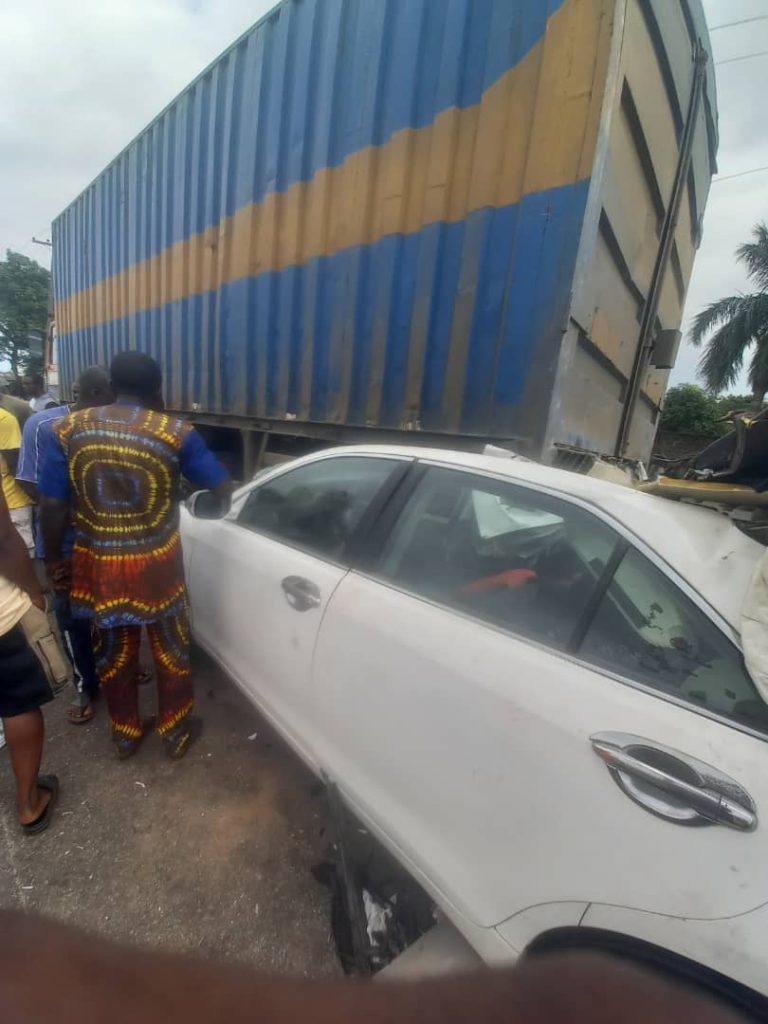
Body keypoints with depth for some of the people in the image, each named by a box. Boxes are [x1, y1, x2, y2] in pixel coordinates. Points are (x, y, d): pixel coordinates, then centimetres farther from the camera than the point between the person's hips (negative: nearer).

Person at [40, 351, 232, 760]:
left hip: (98, 566, 3)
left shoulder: (70, 429, -2)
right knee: (171, 652, 16)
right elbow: (225, 489, -7)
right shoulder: (176, 433, -10)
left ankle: (124, 734, 40)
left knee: (113, 653, 21)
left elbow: (53, 504, -1)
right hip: (156, 566, -2)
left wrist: (53, 558, 11)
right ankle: (176, 733, 33)